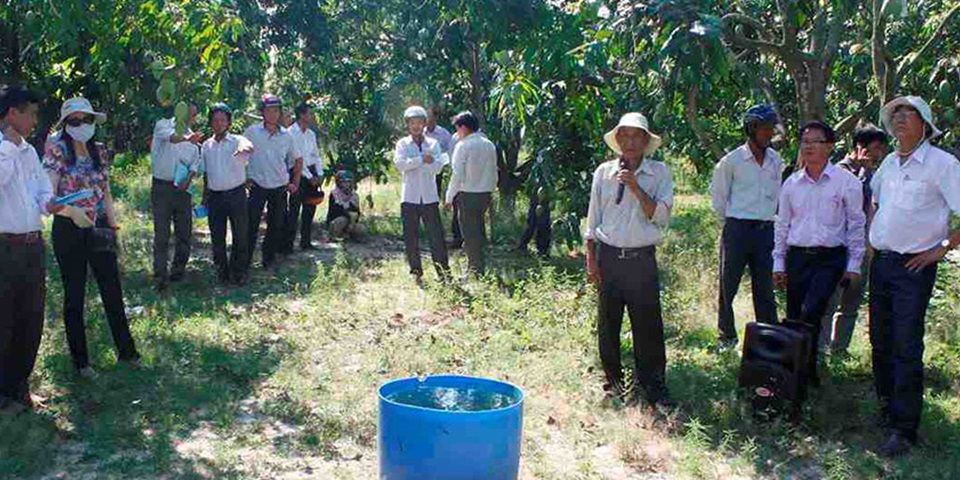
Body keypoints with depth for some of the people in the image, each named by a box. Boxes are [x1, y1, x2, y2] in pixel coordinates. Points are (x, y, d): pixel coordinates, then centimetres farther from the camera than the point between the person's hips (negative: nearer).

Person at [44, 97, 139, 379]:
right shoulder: (57, 150, -8)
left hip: (99, 230, 5)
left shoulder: (99, 152, 8)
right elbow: (49, 194, -17)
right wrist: (72, 211, -35)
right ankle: (80, 360, 18)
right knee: (74, 297, 6)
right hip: (69, 231, -4)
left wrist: (114, 226, 8)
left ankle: (126, 350, 23)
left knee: (113, 292, 10)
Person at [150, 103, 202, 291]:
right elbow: (171, 137, -27)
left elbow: (195, 162, 14)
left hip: (183, 188, 5)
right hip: (162, 186, -5)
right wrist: (187, 138, -48)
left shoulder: (191, 136, 14)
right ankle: (160, 277, -2)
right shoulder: (163, 125, -3)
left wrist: (188, 179, -7)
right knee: (161, 235, -5)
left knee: (185, 233, 8)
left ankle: (178, 270, 23)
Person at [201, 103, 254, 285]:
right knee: (217, 237, 8)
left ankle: (239, 272, 14)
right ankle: (221, 272, 20)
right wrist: (205, 197, 13)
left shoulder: (237, 141, -5)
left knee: (240, 235, 2)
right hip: (215, 196, 3)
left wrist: (244, 148, -54)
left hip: (236, 194, -3)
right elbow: (205, 173, 16)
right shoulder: (206, 145, 9)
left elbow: (249, 147, -30)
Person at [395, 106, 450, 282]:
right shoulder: (402, 144, 7)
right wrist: (422, 160, -17)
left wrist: (412, 165, -14)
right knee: (410, 238, 4)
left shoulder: (433, 144, 10)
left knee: (436, 236, -2)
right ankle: (416, 272, 14)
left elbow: (437, 167, -6)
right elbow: (399, 163, -12)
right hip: (409, 197, 0)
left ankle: (444, 272, 2)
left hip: (430, 197, 0)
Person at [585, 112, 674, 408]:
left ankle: (653, 388, 11)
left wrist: (635, 187, -16)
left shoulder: (659, 173, 2)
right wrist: (590, 259, 4)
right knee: (607, 324, 8)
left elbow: (661, 216, -8)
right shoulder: (604, 172, 6)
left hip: (642, 259, -2)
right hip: (608, 256, 2)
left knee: (648, 326, 0)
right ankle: (614, 382, 23)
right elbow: (593, 219, 9)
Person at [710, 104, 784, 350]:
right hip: (737, 229, -3)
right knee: (728, 285, 3)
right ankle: (727, 337, 14)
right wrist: (728, 221, 7)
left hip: (766, 229, 4)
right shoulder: (732, 161, -7)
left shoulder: (776, 161, 6)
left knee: (765, 288, 8)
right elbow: (718, 194, 3)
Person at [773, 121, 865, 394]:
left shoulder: (846, 182, -2)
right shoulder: (791, 184, 9)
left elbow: (856, 225, 1)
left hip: (829, 259, -4)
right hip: (797, 257, 5)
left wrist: (854, 265, -2)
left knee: (810, 314, -19)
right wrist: (779, 263, 11)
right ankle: (806, 373, 21)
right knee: (794, 318, 6)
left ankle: (802, 375, -9)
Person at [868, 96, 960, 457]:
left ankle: (904, 430, -4)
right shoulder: (889, 164, 11)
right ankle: (886, 410, 28)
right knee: (881, 343, 13)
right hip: (881, 263, 7)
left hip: (914, 268, -7)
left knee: (906, 349, -8)